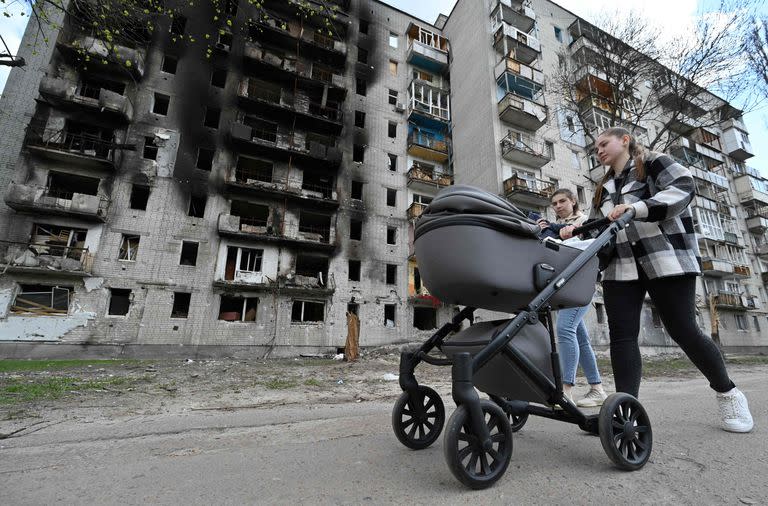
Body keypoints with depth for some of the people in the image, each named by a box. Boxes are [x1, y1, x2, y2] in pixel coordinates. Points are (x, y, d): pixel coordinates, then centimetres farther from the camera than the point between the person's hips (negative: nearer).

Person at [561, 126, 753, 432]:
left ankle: (727, 393, 26)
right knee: (621, 335, -6)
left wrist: (636, 207, -24)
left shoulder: (654, 163, 7)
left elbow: (684, 187, -10)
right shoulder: (604, 189, 23)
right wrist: (576, 231, 1)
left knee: (682, 330, -1)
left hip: (666, 260, -5)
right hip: (621, 268, 5)